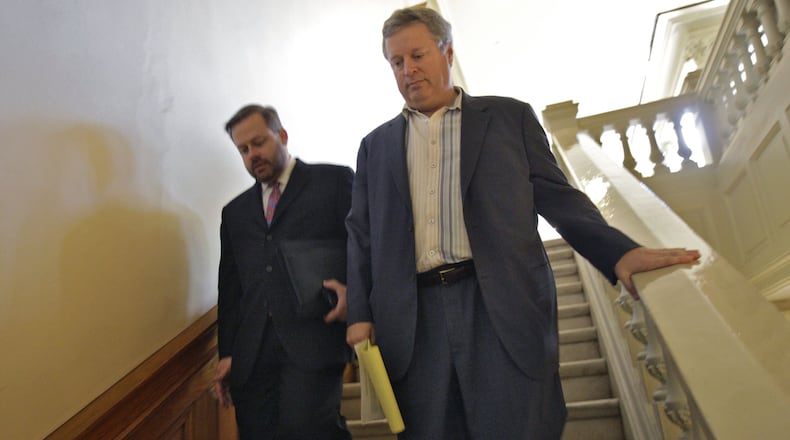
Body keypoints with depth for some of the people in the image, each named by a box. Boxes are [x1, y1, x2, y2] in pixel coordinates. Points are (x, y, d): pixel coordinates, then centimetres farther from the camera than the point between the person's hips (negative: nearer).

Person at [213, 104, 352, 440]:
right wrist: (227, 353, 12)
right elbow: (230, 289, 19)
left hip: (313, 340, -5)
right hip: (252, 353, 5)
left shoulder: (334, 181, 7)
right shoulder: (235, 212, 21)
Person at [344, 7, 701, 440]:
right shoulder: (375, 145, 17)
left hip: (504, 310, -1)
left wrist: (619, 252, -9)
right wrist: (359, 315, 3)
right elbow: (361, 235, 13)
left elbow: (555, 196, 7)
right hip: (414, 323, 2)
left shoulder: (509, 116, 12)